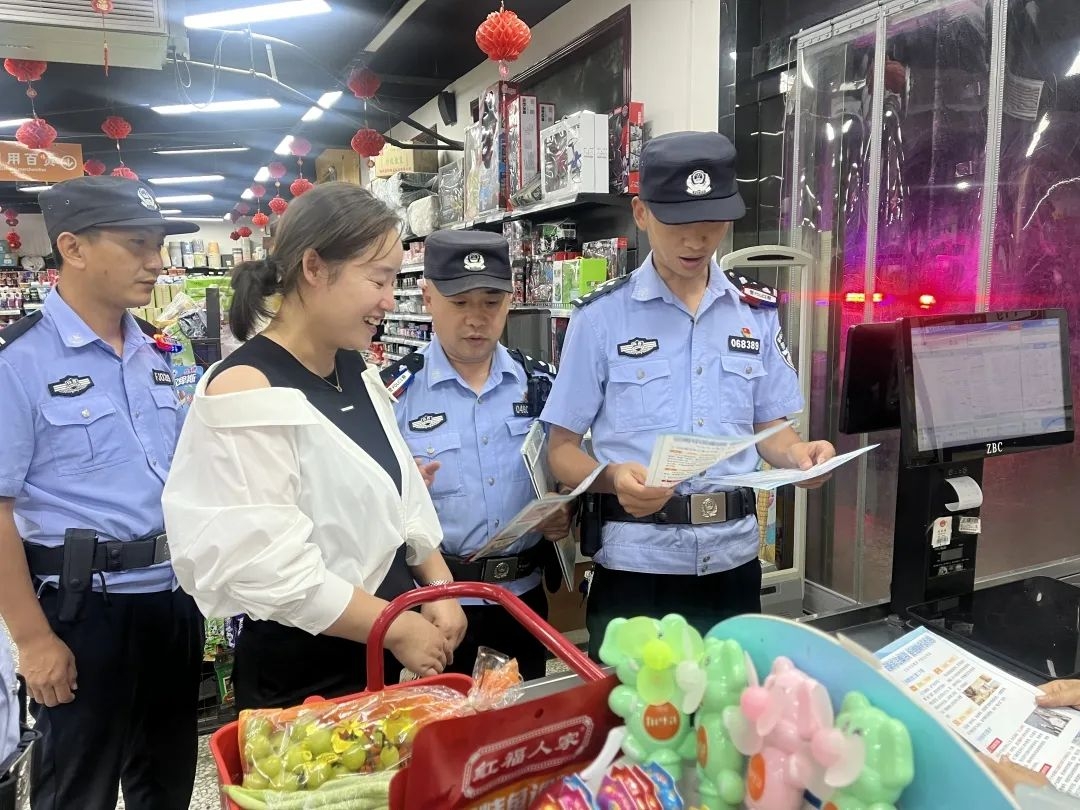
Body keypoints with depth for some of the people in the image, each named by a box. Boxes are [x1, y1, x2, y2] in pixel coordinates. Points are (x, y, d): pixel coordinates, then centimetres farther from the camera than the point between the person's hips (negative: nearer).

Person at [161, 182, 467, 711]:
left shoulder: (353, 368, 4)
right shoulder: (246, 391, -21)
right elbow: (267, 568, -25)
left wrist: (439, 588, -3)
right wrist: (397, 628, -18)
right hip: (303, 676, -7)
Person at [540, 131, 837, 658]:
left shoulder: (758, 314, 5)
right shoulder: (601, 316, -6)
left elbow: (768, 429, 12)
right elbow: (563, 449, -4)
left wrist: (798, 453, -10)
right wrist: (614, 477, -23)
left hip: (732, 562, 4)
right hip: (636, 566, -3)